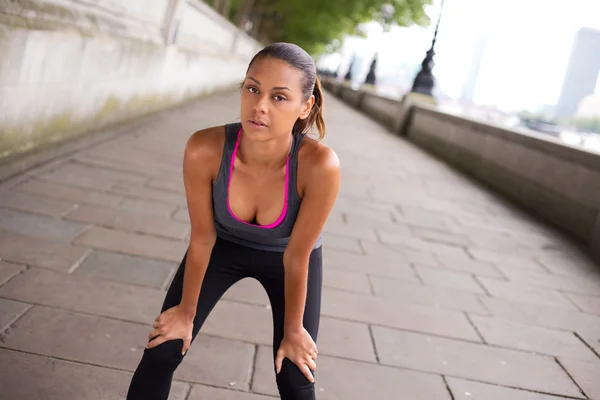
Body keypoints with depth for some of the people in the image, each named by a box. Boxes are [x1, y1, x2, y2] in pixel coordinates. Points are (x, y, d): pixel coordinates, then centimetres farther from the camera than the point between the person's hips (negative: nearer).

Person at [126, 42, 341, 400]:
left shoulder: (319, 165, -39)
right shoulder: (205, 150, -34)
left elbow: (297, 258, -25)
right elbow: (202, 238, -19)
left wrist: (293, 331, -10)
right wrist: (186, 313, -5)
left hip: (287, 256, -1)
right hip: (224, 245, 1)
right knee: (161, 351, -1)